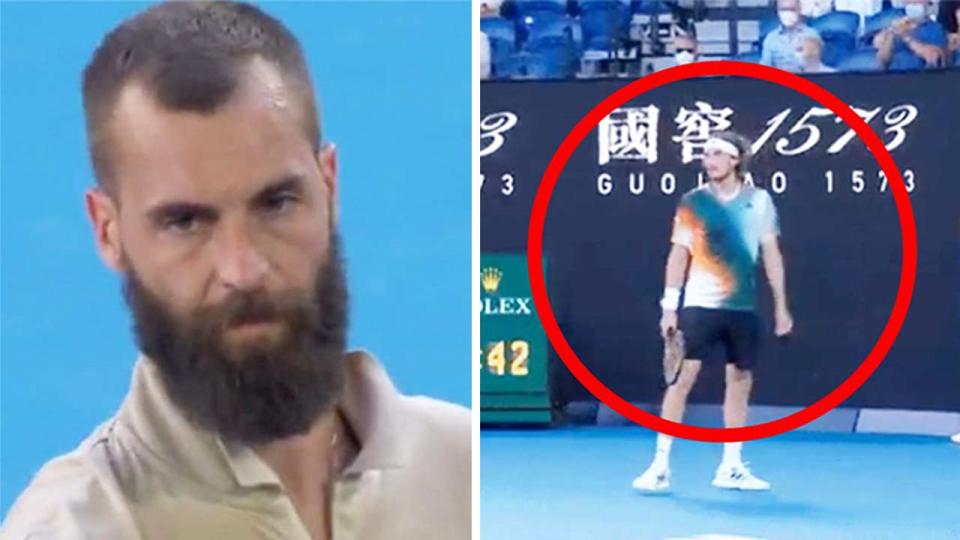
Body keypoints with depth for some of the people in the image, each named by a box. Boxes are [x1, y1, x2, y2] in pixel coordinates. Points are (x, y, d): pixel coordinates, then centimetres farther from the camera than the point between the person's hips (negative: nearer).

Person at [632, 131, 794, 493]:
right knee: (683, 379, -8)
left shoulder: (759, 201, 4)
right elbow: (678, 255, 1)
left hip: (743, 307, 3)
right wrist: (669, 306, -5)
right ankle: (661, 466, -3)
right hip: (700, 304, -3)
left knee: (740, 382, 6)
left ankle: (730, 468, 17)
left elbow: (771, 255, 9)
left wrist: (781, 306, 6)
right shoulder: (693, 202, -1)